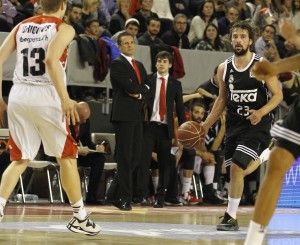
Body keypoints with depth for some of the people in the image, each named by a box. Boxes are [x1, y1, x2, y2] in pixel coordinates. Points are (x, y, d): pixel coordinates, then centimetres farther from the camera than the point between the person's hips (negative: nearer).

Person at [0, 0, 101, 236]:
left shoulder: (21, 27, 15)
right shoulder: (64, 28, -1)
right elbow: (51, 60, -20)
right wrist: (65, 98, -20)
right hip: (45, 96, -5)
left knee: (20, 160, 14)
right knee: (67, 157, 10)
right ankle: (80, 217, 15)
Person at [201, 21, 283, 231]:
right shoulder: (224, 68, 4)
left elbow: (278, 95, -6)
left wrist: (261, 112, -23)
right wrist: (206, 126, 9)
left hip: (256, 125, -5)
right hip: (234, 125, 6)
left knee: (236, 168, -18)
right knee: (237, 171, 10)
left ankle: (231, 217, -8)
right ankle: (263, 156, 44)